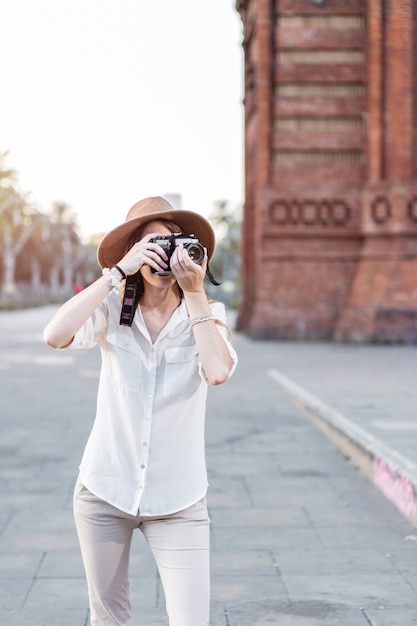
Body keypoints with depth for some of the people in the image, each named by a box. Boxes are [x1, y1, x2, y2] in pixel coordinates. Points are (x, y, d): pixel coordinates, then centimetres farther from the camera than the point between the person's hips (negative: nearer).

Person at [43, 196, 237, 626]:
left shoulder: (207, 315, -3)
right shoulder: (111, 311, -3)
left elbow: (218, 371, -22)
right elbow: (55, 335, -23)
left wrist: (194, 292, -19)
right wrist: (117, 272, -21)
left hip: (177, 501, -1)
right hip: (104, 492, 1)